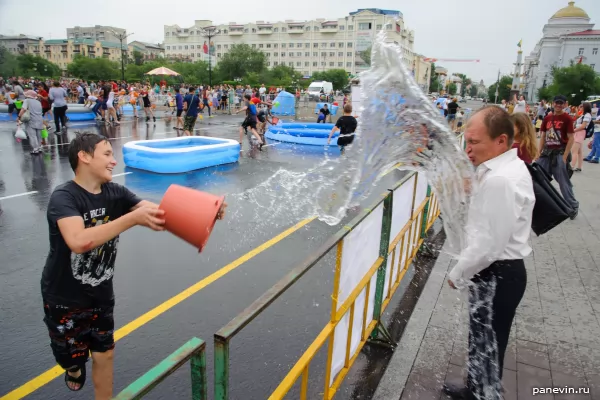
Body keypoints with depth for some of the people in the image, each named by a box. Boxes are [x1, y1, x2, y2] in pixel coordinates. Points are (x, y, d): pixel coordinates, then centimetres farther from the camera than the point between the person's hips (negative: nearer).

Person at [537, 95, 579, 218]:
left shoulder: (567, 118, -6)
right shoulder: (547, 118, 9)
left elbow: (571, 138, -8)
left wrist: (564, 156, -15)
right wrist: (538, 153, 5)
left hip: (560, 152, -5)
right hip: (547, 151, 5)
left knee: (564, 182, 0)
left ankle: (573, 206, 15)